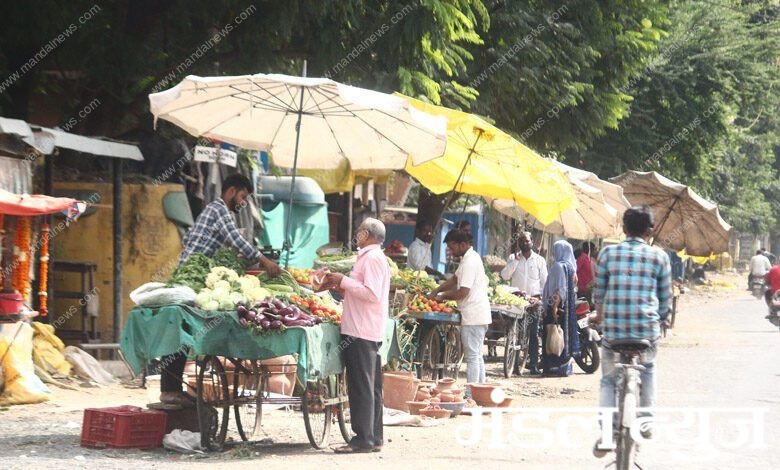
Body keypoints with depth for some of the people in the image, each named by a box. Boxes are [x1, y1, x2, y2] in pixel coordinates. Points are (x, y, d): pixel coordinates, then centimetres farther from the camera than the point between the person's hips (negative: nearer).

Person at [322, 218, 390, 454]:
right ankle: (374, 438, 15)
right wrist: (341, 288, 16)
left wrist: (344, 281, -14)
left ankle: (363, 439, -10)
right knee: (370, 387, 11)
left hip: (361, 333, -11)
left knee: (361, 386, -10)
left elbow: (372, 293, -22)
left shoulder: (372, 258, -12)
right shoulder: (374, 257, 21)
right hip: (369, 331, 11)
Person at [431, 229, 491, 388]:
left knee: (472, 356, -8)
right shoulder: (472, 257, 14)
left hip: (472, 317, -11)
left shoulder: (469, 262, -18)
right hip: (479, 315, 11)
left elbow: (463, 292, -22)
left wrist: (442, 296, -7)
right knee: (477, 356, 15)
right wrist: (436, 290, 15)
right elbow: (455, 279, 24)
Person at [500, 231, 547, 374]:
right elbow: (505, 275, -4)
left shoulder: (539, 260, 7)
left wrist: (542, 300, -1)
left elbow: (544, 281, 7)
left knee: (534, 333, -5)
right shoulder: (513, 258, 9)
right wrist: (515, 261, -11)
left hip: (534, 299, -1)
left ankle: (534, 364, -6)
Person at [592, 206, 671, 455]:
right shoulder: (659, 256, 4)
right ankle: (646, 422, 25)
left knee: (608, 380, 14)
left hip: (613, 329, -1)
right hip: (647, 329, 1)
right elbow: (665, 297, 10)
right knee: (647, 369, 30)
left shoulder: (608, 253, 4)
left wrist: (600, 315, 30)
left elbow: (599, 292, 11)